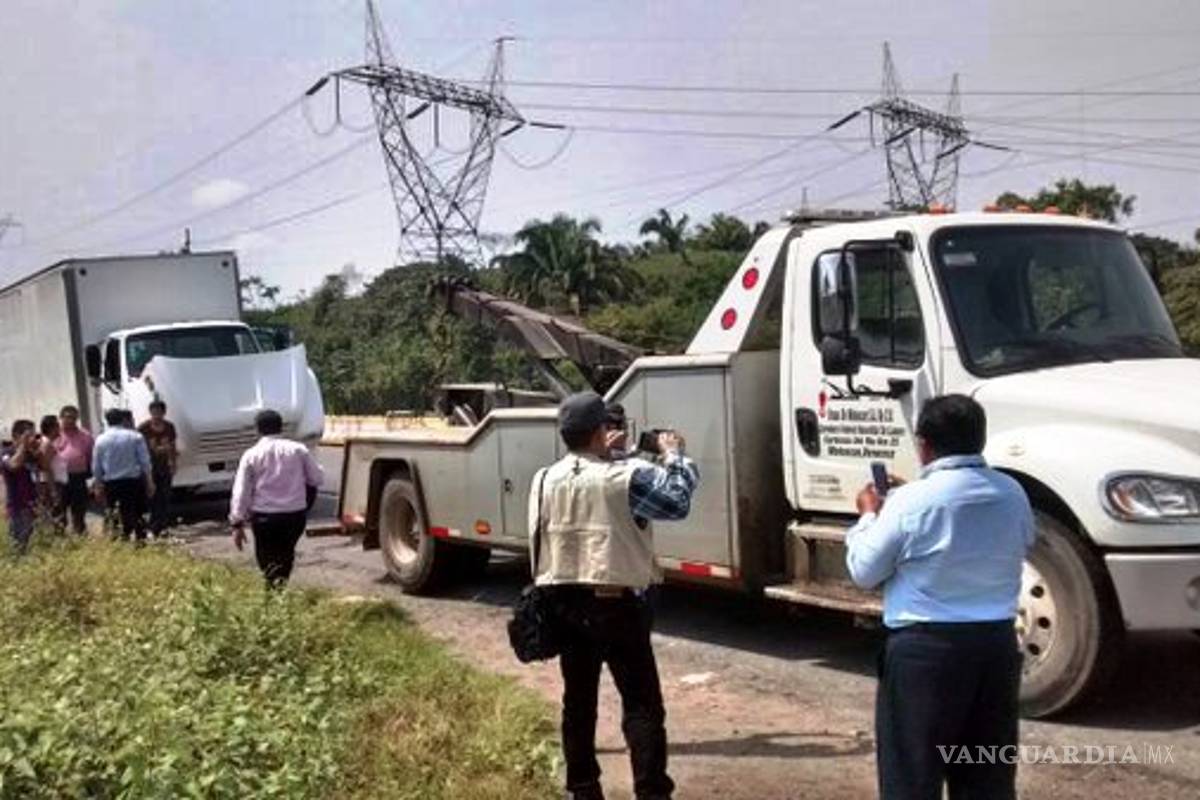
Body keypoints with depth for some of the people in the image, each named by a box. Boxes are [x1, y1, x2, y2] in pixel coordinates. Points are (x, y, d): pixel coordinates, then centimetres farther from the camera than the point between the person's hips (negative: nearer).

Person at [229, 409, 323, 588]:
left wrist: (237, 524, -1)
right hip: (295, 515, 2)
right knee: (286, 554, 23)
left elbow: (240, 492, -5)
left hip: (264, 517, -1)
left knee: (268, 562, 8)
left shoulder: (251, 455, -3)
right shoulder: (298, 450, -1)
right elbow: (317, 479, 6)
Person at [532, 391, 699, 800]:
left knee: (578, 700, 15)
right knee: (641, 704, 0)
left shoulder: (545, 479, 3)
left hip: (565, 603, 6)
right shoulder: (627, 477, -14)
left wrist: (601, 455, 21)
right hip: (615, 604, -6)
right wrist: (675, 455, 7)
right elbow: (677, 500, -5)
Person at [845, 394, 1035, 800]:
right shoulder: (1012, 494, 2)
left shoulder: (911, 501, -15)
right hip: (996, 643, 6)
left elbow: (865, 571, -7)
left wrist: (869, 516, 11)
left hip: (925, 648, -6)